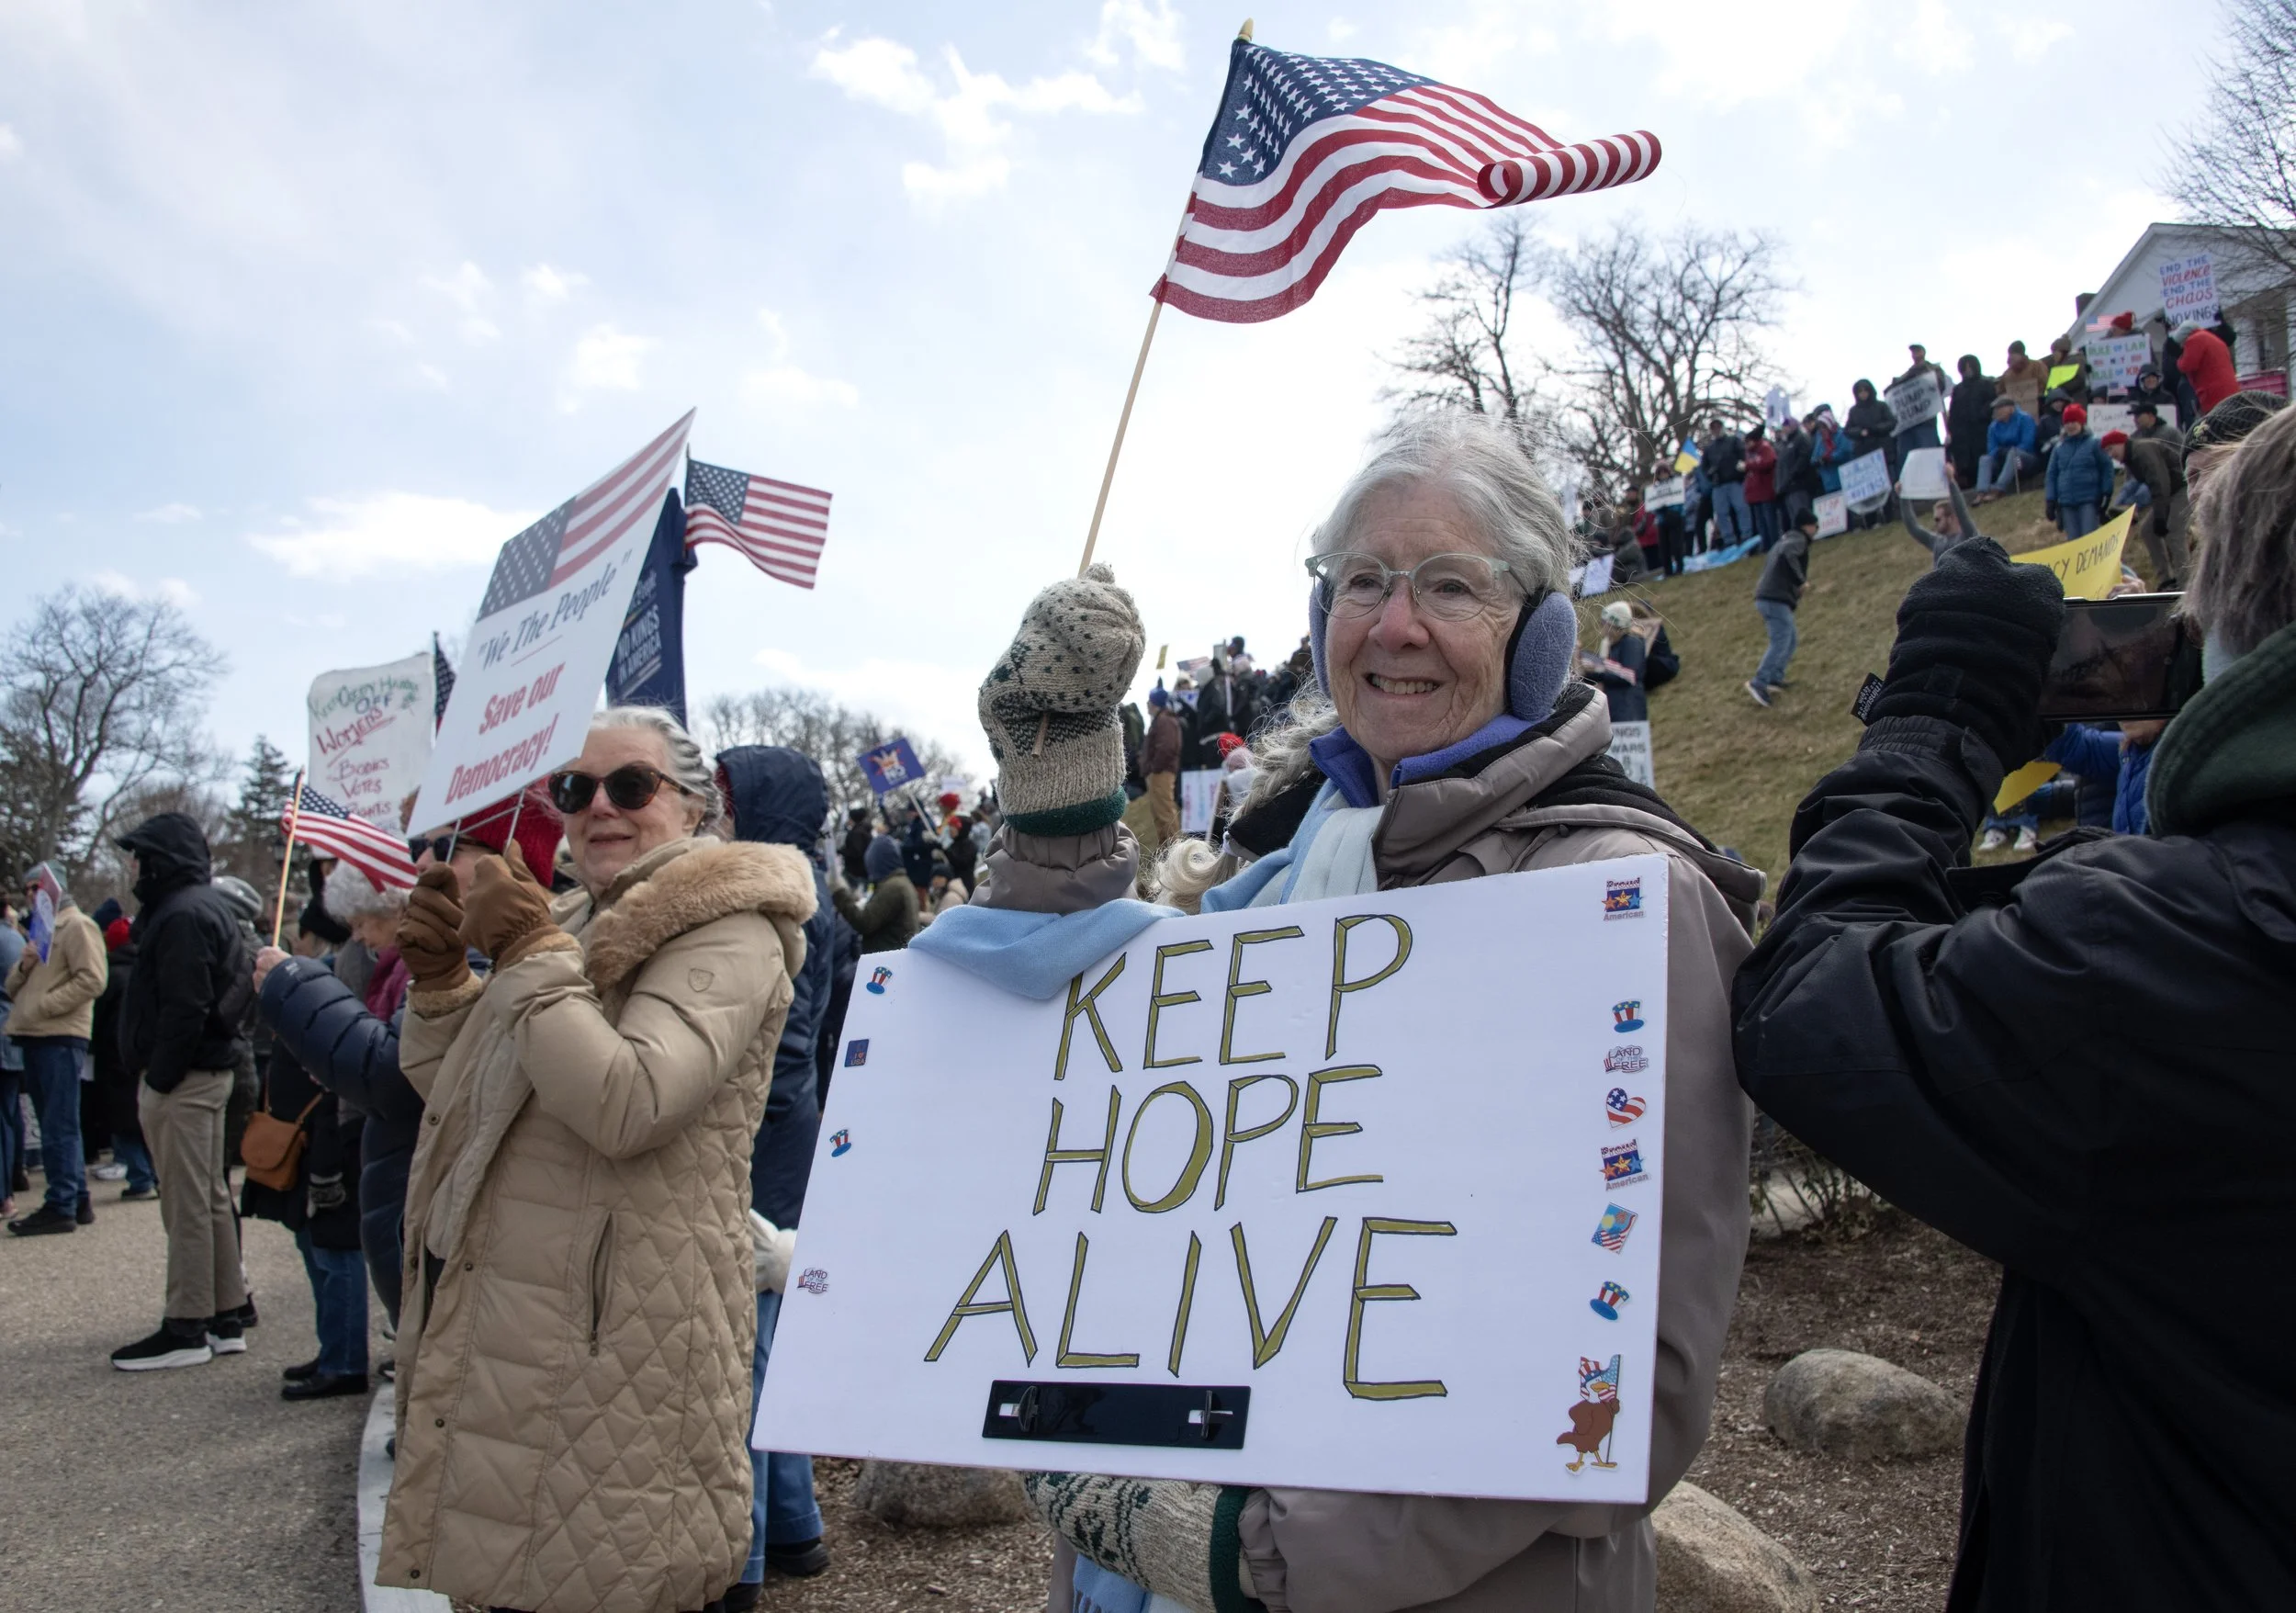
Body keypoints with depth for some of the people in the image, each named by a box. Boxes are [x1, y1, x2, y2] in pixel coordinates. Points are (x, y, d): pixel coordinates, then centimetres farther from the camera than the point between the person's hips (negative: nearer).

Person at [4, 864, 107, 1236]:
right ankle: (77, 1200, 18)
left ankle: (61, 1206, -8)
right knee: (56, 1125, 12)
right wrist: (22, 967, 3)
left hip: (60, 1038, -9)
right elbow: (13, 986, 24)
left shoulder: (77, 926, -4)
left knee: (59, 1127, -9)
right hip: (34, 1038, 9)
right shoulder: (39, 930, 23)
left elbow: (91, 981, -16)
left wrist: (42, 1006, -17)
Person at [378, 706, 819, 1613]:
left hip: (613, 1342, -8)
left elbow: (626, 1105, -27)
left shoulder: (728, 932, -12)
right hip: (507, 1327, 9)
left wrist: (532, 952, -20)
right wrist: (441, 980, 4)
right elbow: (449, 1094, 22)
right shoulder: (576, 921, 16)